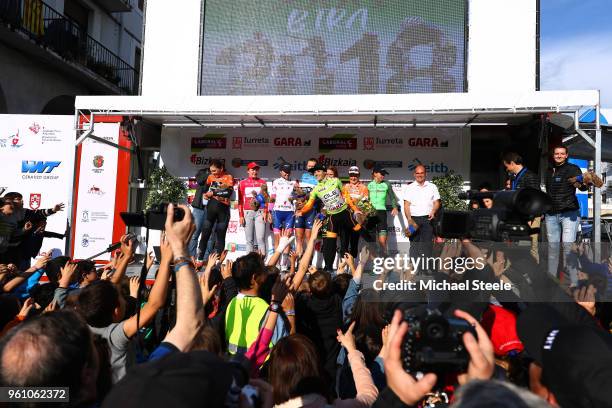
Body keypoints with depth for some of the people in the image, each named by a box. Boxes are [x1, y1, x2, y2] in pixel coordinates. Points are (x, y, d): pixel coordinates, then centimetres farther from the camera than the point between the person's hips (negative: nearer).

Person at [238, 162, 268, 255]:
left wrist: (265, 212, -4)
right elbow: (240, 201, 7)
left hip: (260, 212, -1)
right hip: (247, 213, 1)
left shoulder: (262, 182, 10)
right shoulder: (242, 183, 9)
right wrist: (241, 215, 0)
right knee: (249, 239, 4)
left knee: (261, 238, -7)